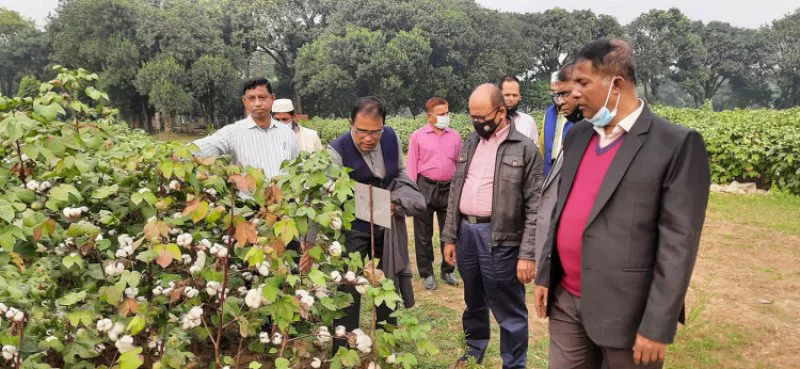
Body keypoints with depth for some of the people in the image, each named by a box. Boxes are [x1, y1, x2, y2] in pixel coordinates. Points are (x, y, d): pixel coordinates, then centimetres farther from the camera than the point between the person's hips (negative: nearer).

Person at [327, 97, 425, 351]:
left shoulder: (392, 138, -7)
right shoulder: (337, 151, -22)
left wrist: (396, 200, -6)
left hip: (387, 228, 6)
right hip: (353, 233, -5)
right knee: (349, 294, -2)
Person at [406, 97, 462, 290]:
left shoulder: (455, 136, 5)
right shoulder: (417, 136, -2)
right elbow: (412, 167, -1)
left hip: (449, 188, 2)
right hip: (425, 188, -2)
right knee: (423, 234, 7)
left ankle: (448, 270, 27)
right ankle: (426, 273, 21)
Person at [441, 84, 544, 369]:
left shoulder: (525, 149, -7)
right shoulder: (470, 143, 11)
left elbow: (535, 207, -10)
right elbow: (455, 192, 14)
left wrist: (528, 254, -15)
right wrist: (450, 236, 10)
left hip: (501, 239, -6)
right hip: (466, 232, 6)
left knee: (509, 312, 5)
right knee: (473, 302, 21)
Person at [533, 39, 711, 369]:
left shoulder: (677, 144, -12)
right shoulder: (577, 135, 8)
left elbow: (678, 243, -14)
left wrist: (658, 327, -15)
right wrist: (545, 276, 12)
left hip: (625, 312, -5)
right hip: (566, 301, 6)